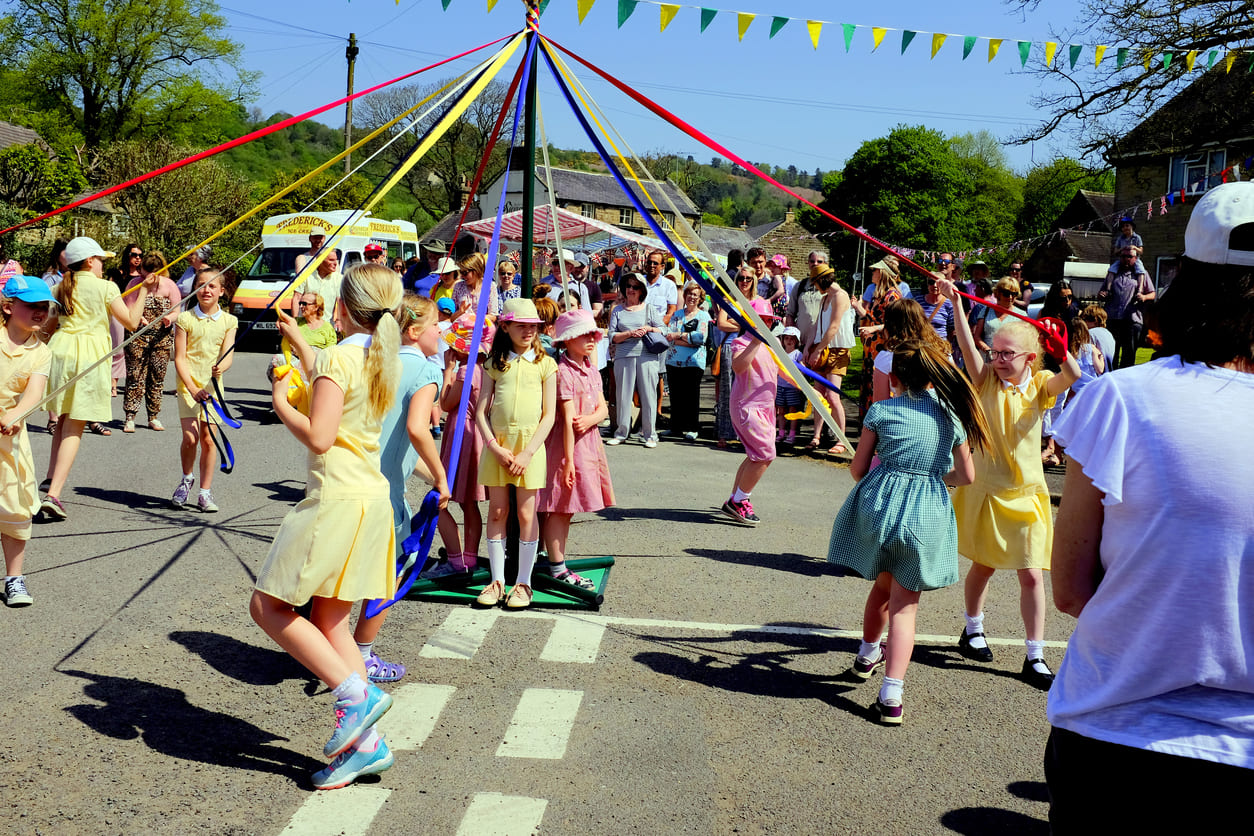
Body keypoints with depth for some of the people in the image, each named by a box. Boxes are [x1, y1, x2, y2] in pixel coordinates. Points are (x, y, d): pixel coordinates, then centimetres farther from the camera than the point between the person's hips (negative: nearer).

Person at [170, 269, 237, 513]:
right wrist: (192, 388, -16)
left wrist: (221, 367, -30)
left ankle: (205, 493, 9)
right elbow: (179, 358, -4)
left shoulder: (228, 321, 5)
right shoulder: (185, 319, -1)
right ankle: (186, 479, 14)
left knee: (209, 439, -1)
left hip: (213, 385, 2)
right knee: (190, 437, -13)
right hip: (188, 384, -2)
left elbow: (228, 354, -5)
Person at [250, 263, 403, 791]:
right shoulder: (384, 359, 13)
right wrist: (301, 344, 37)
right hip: (371, 496, 9)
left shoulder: (339, 356, -13)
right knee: (329, 620, 12)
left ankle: (356, 693, -6)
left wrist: (280, 401, -4)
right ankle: (365, 743, 9)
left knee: (268, 605, 2)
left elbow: (318, 436, -20)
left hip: (337, 500, -9)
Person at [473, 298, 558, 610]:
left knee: (526, 513, 0)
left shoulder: (545, 364, 2)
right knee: (497, 511, 5)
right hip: (497, 444, 2)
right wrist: (495, 447, -10)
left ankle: (523, 583, 10)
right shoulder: (494, 364, 6)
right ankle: (497, 581, 14)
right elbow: (481, 411, 3)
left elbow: (549, 414, -2)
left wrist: (528, 453, -11)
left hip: (530, 444, -2)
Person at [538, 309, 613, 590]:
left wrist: (591, 419, -16)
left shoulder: (591, 370, 12)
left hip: (587, 440, 9)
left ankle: (559, 562, 21)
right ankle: (556, 567, 3)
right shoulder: (564, 371, -15)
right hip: (564, 442, -9)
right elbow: (568, 418, -19)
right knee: (560, 508, -3)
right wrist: (568, 459, -20)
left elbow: (603, 408, 8)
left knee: (567, 508, 14)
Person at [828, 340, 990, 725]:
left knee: (882, 586, 26)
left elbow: (858, 468, 1)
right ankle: (891, 695, -6)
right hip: (927, 513, 0)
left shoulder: (881, 410, -2)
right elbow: (966, 476, 7)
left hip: (879, 503, 0)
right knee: (904, 605, 4)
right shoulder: (951, 414, 3)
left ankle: (868, 655, 46)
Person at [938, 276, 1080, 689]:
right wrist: (955, 303, -30)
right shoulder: (986, 381, -4)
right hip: (987, 489, 0)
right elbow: (967, 346, -19)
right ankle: (972, 630, 37)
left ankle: (1035, 656, 6)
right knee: (983, 565, 13)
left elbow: (1073, 376, -20)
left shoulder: (1040, 386, -1)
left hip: (1027, 492, 0)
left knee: (1031, 574, -2)